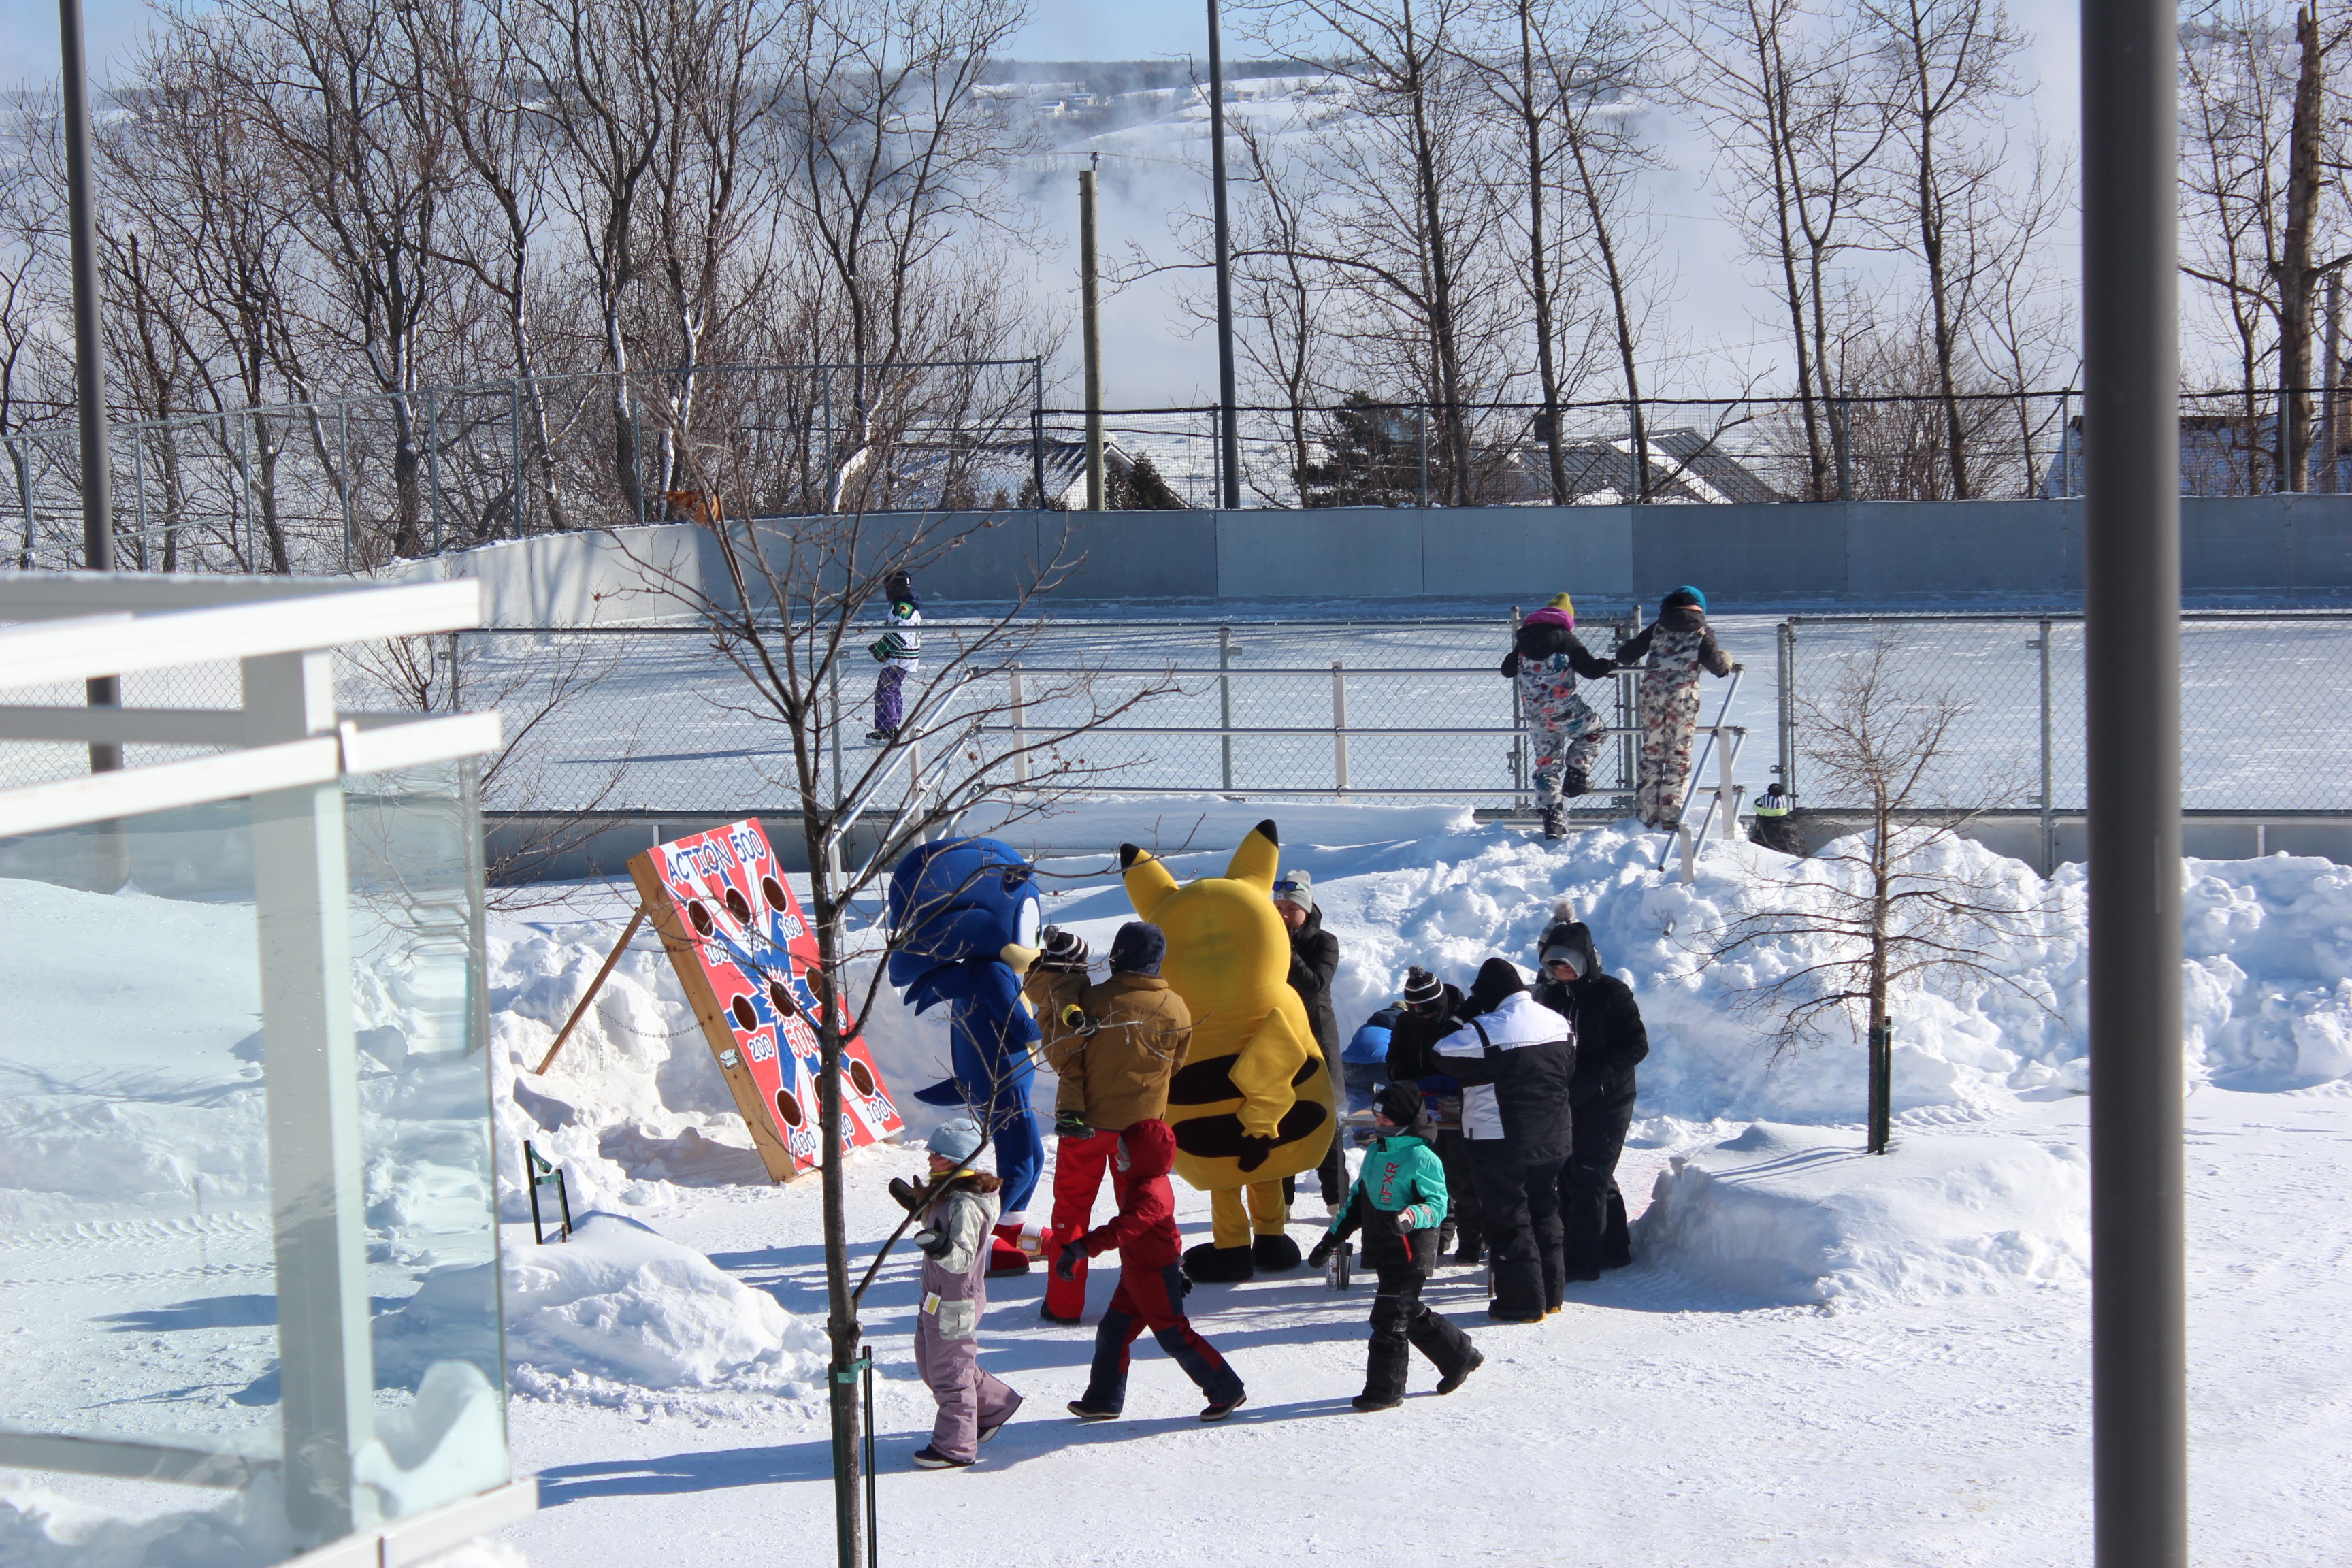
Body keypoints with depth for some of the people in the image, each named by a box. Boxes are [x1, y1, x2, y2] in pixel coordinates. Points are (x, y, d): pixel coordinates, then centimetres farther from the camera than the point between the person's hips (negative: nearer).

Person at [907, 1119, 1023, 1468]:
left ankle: (955, 1447, 15)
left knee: (949, 1372, 2)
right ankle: (995, 1404, 36)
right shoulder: (947, 1194, 6)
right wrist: (918, 1206, 27)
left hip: (955, 1303, -11)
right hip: (936, 1299, 11)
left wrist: (942, 1248, -51)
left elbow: (963, 1257, -34)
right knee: (930, 1363, 23)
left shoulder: (964, 1204, -26)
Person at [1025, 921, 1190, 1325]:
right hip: (1143, 1124, 1)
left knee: (1072, 1204, 9)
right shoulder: (1176, 1010, -5)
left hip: (1084, 1122, -1)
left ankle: (1064, 1302, 10)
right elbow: (1178, 1066, 8)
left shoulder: (1091, 1000, -13)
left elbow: (1065, 1053, -12)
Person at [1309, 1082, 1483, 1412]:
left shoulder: (1421, 1158, -14)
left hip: (1410, 1253, -9)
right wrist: (1332, 1238, 20)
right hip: (1384, 1251, 9)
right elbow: (1357, 1200, 21)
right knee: (1410, 1315, 16)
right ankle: (1459, 1356, 33)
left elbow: (1437, 1204, -16)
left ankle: (1385, 1390, 1)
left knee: (1389, 1317, -7)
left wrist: (1410, 1217, -36)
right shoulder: (1375, 1153, 13)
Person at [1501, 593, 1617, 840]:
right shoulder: (1565, 639, -6)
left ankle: (1552, 819, 5)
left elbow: (1508, 671, 17)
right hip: (1563, 708, -5)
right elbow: (1590, 668, -7)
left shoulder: (1523, 640, 8)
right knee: (1597, 729, 20)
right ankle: (1577, 774, 6)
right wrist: (1608, 665, 13)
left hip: (1535, 714, 5)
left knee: (1547, 763, 13)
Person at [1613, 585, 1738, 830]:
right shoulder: (1702, 632, 5)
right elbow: (1714, 663, -4)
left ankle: (1645, 816, 6)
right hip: (1684, 696, -2)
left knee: (1651, 754, 8)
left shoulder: (1658, 628, 12)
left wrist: (1618, 662, 36)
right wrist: (1727, 663, 18)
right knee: (1679, 755, 2)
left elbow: (1630, 652, 14)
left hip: (1653, 693, 2)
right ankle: (1670, 816, -4)